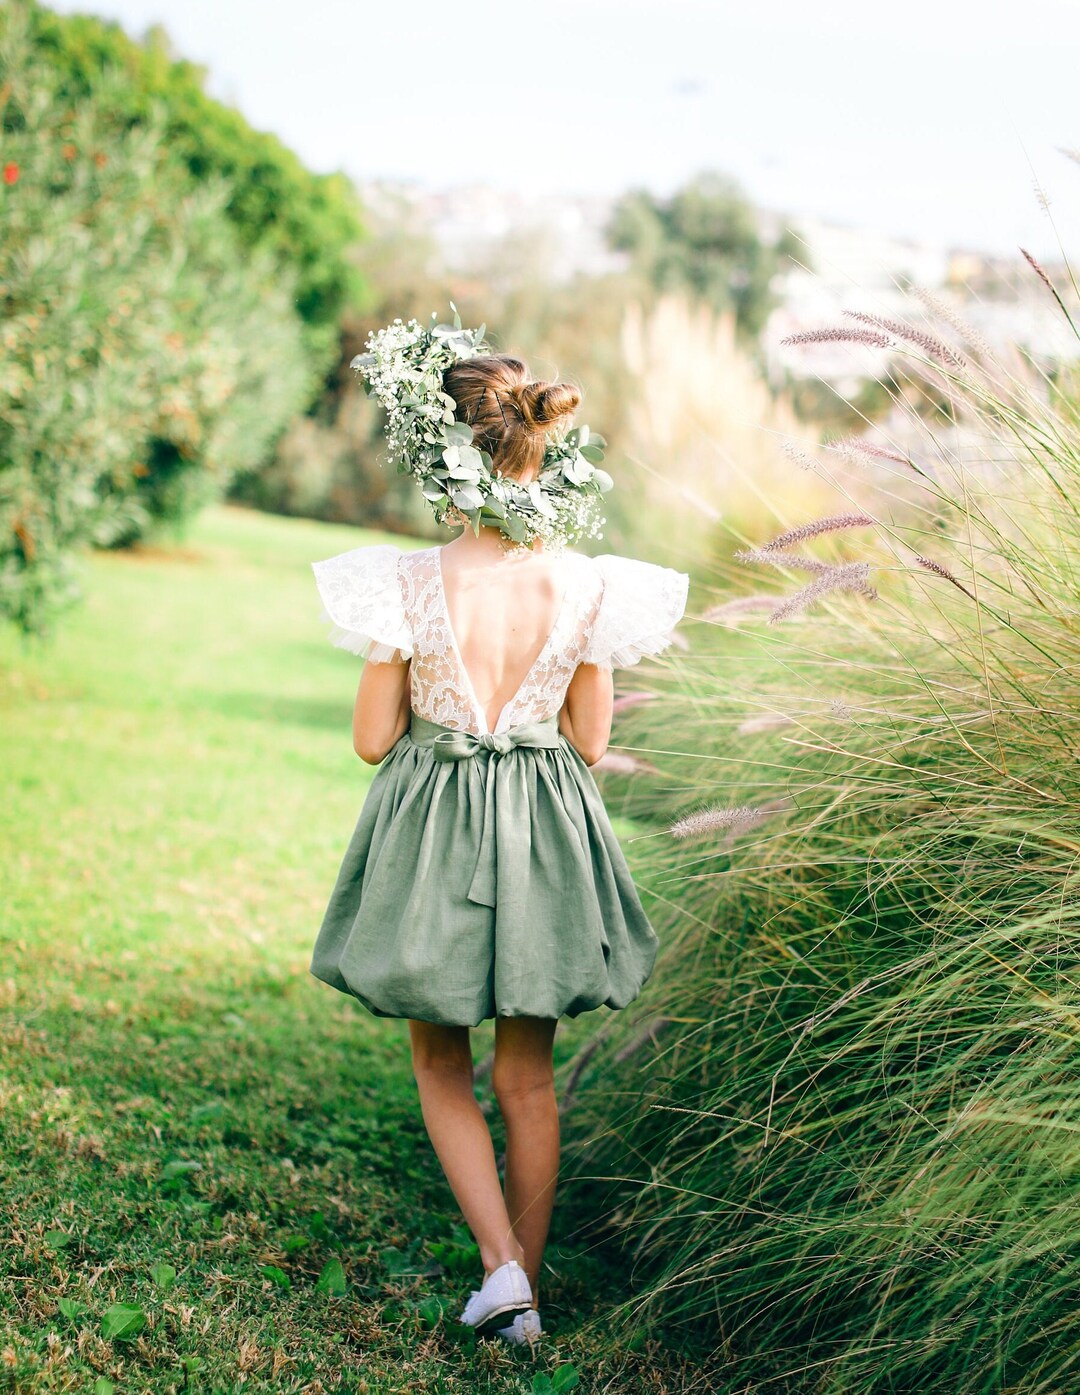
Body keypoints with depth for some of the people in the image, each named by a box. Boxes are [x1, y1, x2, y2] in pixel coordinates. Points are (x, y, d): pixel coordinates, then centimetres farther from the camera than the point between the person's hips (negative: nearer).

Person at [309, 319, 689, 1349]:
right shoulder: (583, 586, -11)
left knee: (441, 1065, 19)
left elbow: (372, 741, -9)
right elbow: (589, 743, -2)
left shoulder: (410, 584, -18)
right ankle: (526, 1292, 28)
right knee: (529, 1079, 17)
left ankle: (500, 1264, 6)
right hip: (543, 836, 2)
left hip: (431, 832, -2)